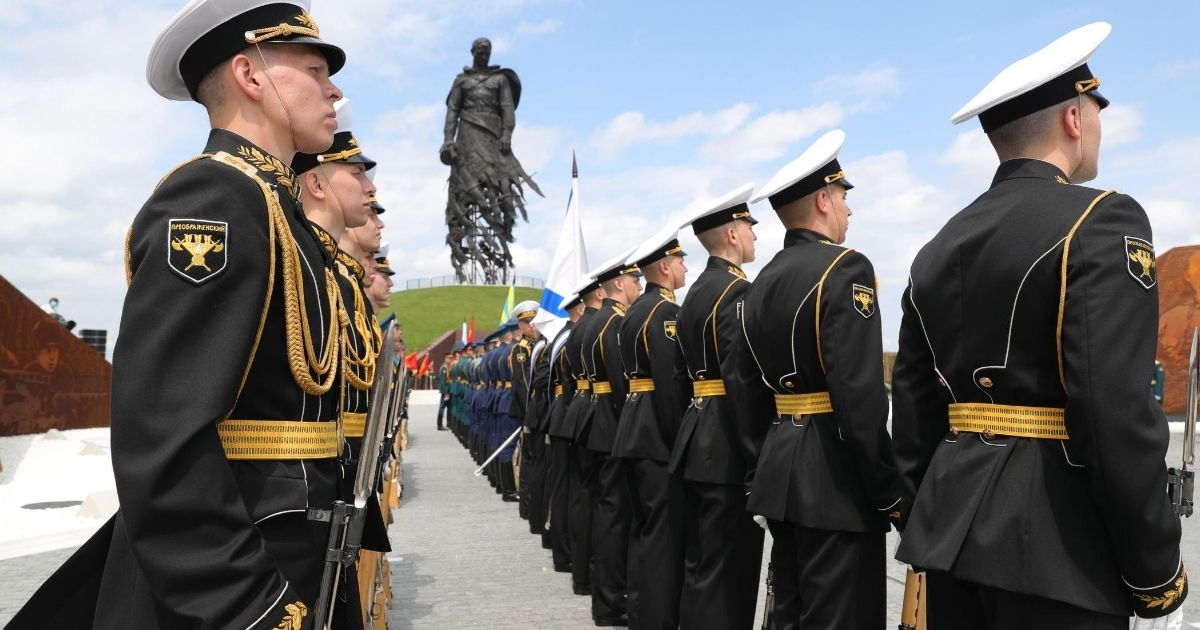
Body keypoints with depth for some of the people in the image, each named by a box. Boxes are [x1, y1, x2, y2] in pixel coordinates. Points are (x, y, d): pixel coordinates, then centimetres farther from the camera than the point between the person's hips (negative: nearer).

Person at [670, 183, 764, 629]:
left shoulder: (695, 292, 16)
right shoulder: (737, 290, -14)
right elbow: (743, 379, -21)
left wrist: (700, 423, 19)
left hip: (698, 439, 10)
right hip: (728, 446, -10)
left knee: (701, 564, 18)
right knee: (728, 571, -3)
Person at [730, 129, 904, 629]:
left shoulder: (761, 283, 11)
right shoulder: (844, 268, -13)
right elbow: (860, 394, -21)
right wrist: (888, 490, -13)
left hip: (780, 470, 8)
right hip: (835, 475, -8)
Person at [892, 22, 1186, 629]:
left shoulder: (940, 246, 10)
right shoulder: (1101, 221, -11)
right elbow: (1118, 412, -20)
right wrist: (1156, 571, -9)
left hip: (956, 524, 7)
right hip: (1053, 540, -7)